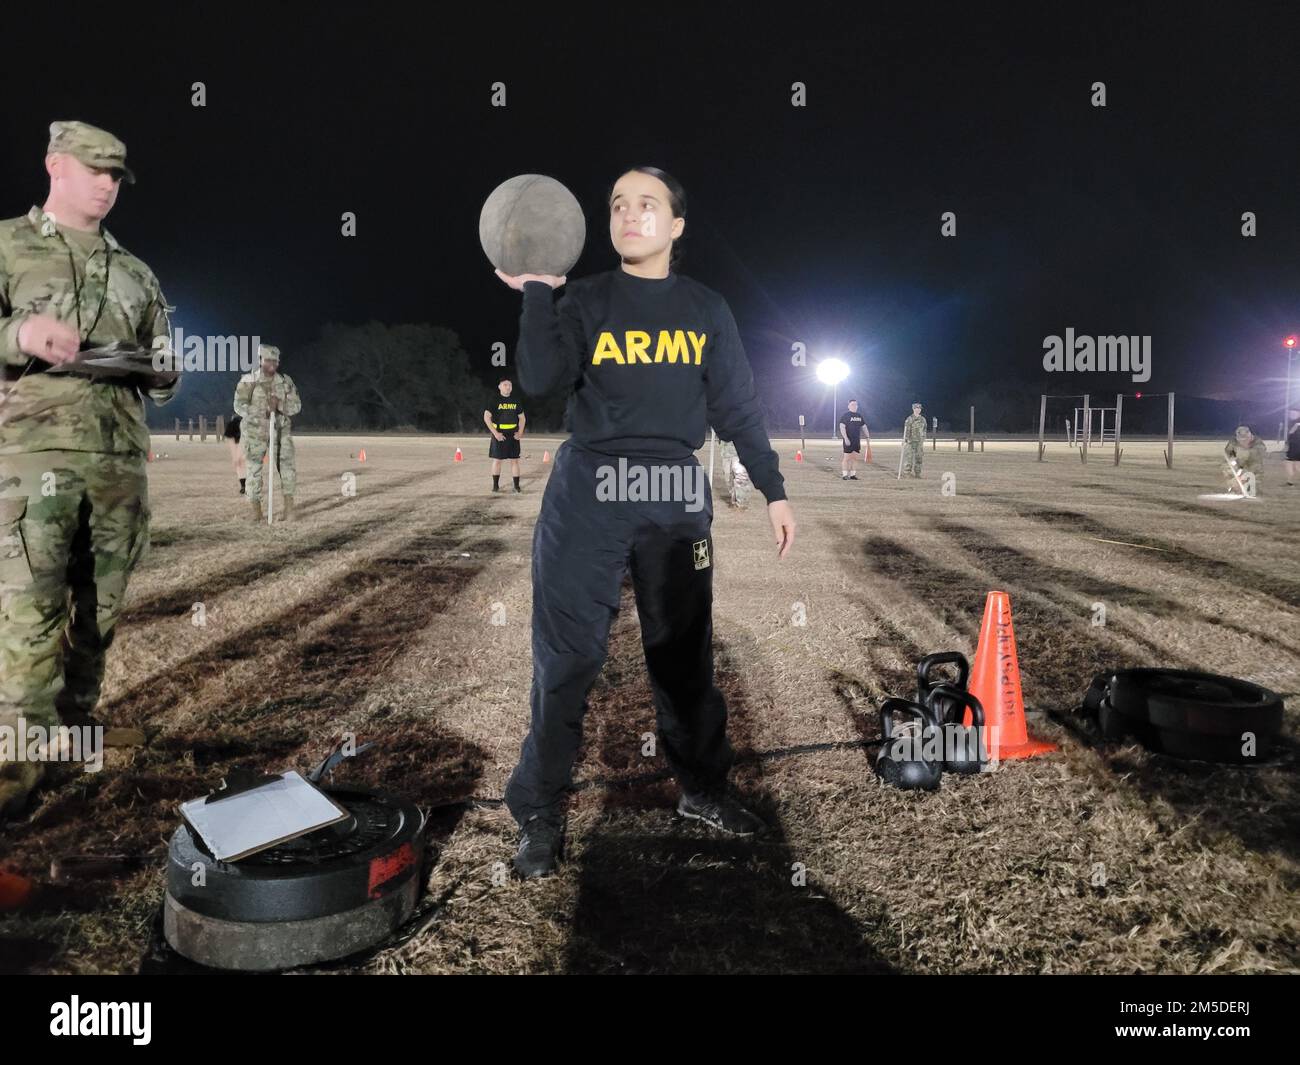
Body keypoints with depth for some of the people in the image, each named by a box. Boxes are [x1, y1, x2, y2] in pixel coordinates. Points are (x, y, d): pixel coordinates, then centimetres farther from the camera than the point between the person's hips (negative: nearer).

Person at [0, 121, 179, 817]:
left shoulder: (136, 274, 19)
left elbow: (164, 384, 19)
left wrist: (164, 369, -3)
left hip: (121, 461, 4)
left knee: (100, 608, 7)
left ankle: (76, 721, 20)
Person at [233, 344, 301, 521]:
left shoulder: (286, 381, 5)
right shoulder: (248, 381, -2)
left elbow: (296, 405, 1)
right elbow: (239, 406, -5)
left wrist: (279, 404, -18)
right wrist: (261, 411, -19)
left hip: (280, 430, 2)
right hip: (255, 431, -2)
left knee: (287, 466, -9)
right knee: (254, 470, 2)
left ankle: (288, 507, -3)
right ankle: (256, 511, 10)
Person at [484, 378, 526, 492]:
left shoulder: (516, 401, 8)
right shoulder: (494, 400, -4)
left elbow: (522, 418, 15)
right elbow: (486, 417, -8)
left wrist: (520, 432, 0)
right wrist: (495, 433, -15)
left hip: (513, 435, 3)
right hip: (499, 435, -3)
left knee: (515, 460, 3)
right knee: (497, 460, 2)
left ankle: (516, 485, 8)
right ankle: (495, 485, 12)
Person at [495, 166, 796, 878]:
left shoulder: (706, 310, 10)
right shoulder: (585, 301, 5)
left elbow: (739, 408, 10)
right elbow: (540, 380, -11)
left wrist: (774, 491, 6)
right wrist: (536, 291, -13)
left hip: (677, 496, 2)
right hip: (587, 492, -1)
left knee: (683, 652, 11)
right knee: (567, 657, -1)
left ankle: (702, 790, 29)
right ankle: (540, 817, 10)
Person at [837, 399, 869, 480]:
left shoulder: (859, 416, 16)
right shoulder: (845, 415, -4)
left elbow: (864, 427, 21)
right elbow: (842, 427, -12)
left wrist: (868, 437, 13)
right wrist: (845, 438, -21)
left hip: (857, 441, 6)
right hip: (848, 441, -6)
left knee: (855, 458, 5)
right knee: (847, 457, -5)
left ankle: (853, 474, 12)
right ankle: (844, 475, 0)